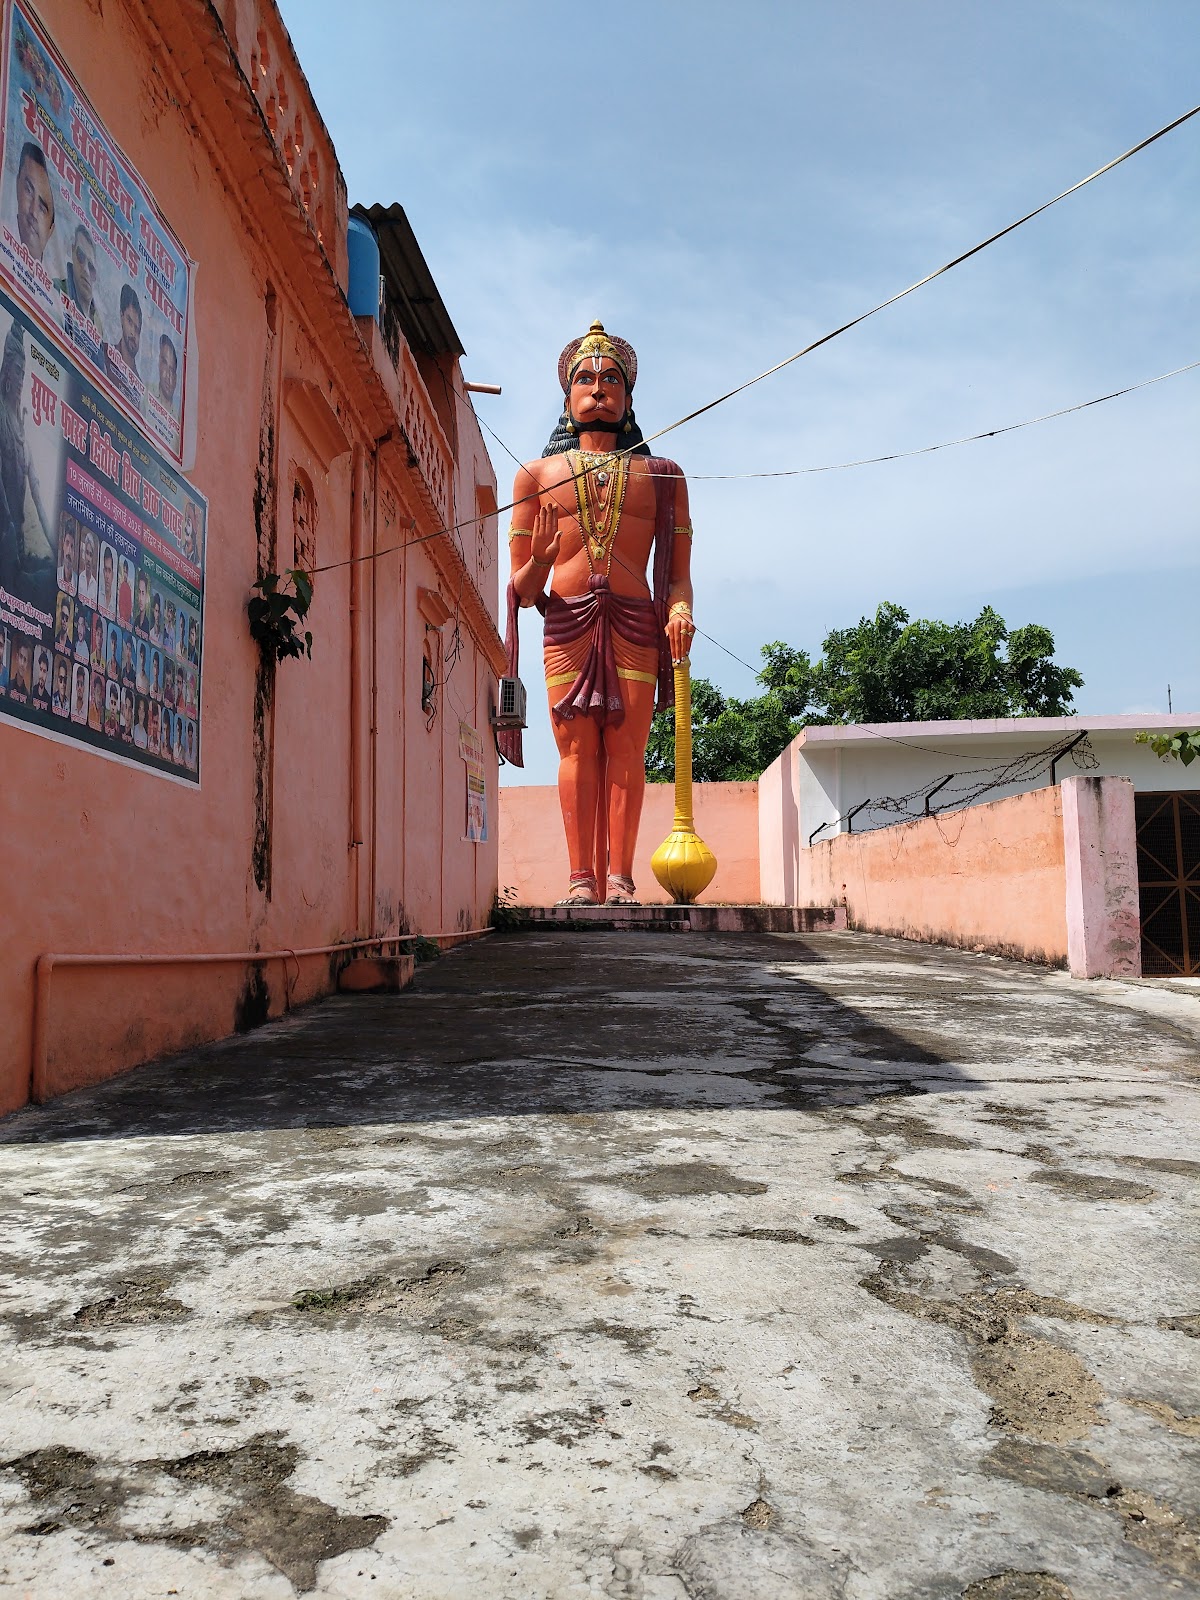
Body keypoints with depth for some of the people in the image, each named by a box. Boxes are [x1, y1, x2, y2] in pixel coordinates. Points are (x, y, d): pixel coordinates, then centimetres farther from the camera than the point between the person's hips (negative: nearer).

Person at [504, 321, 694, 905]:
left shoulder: (661, 476, 16)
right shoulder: (537, 474, 15)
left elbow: (678, 572, 10)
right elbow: (520, 590, 13)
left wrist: (679, 610, -10)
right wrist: (538, 559, -9)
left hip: (636, 622, 0)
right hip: (566, 621, 0)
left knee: (625, 748, -6)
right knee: (577, 747, -7)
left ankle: (620, 877, -4)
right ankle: (582, 878, -4)